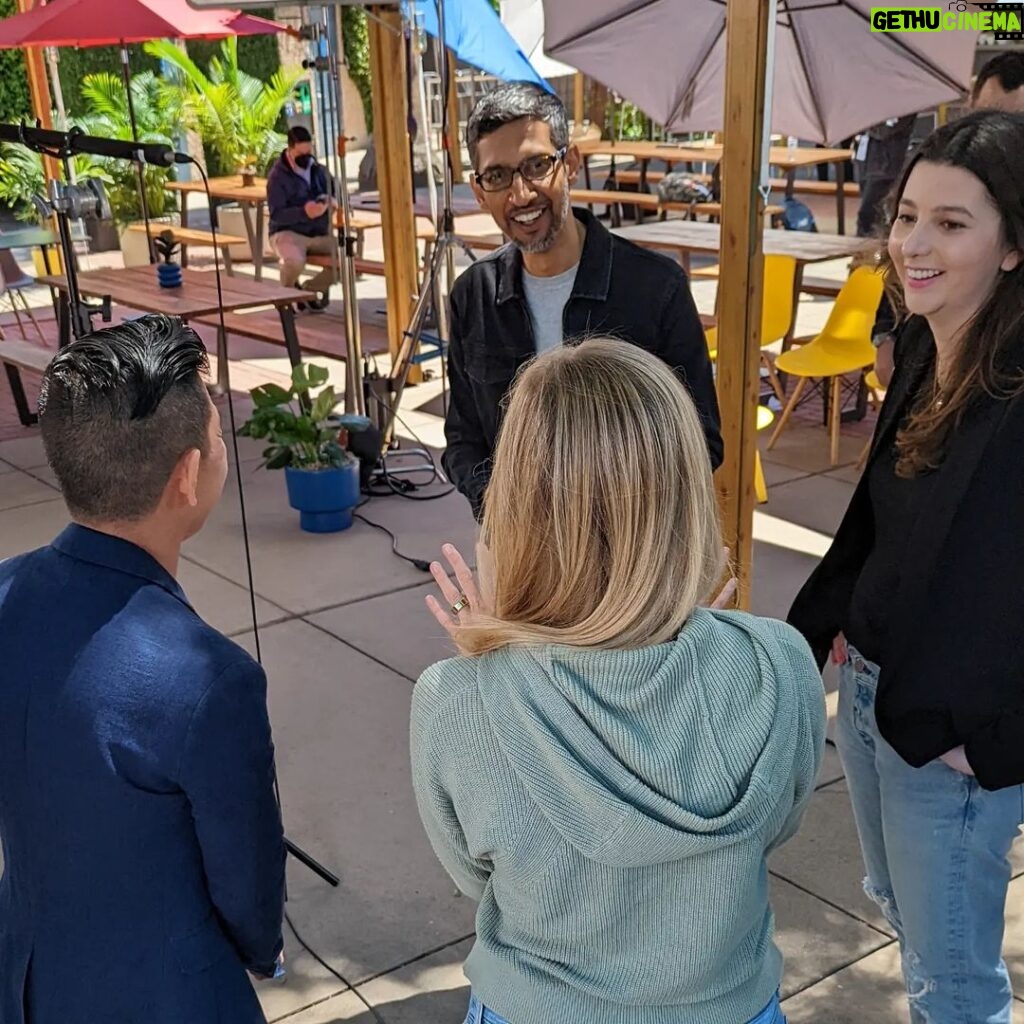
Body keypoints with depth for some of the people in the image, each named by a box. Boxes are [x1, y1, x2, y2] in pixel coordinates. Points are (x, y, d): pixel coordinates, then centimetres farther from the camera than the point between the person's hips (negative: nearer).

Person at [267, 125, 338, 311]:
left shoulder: (318, 170, 8)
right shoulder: (278, 176, -9)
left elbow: (335, 192, 18)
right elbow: (276, 215, -17)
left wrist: (334, 202, -9)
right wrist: (304, 213, -34)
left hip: (319, 233, 6)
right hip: (288, 232, -6)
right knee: (294, 261, -38)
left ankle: (309, 290, 9)